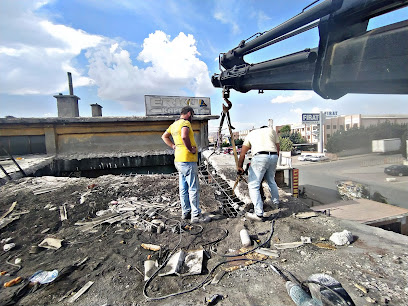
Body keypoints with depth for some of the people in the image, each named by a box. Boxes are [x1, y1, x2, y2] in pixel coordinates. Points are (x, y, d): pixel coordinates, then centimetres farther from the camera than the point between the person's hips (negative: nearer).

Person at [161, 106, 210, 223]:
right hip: (187, 161, -9)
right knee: (194, 189, -1)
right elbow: (184, 136, -33)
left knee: (184, 189, 15)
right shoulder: (185, 123, -13)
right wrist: (190, 149, -20)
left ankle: (185, 212, 26)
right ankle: (196, 215, 8)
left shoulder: (174, 124, 15)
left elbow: (164, 136, 27)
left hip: (179, 161, 9)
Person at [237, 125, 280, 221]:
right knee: (271, 181, 27)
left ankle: (259, 214, -6)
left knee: (253, 186, -2)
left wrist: (239, 167, 27)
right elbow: (278, 149, 23)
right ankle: (276, 202, 45)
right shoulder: (272, 130, 29)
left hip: (260, 157, -4)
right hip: (274, 157, 5)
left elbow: (242, 154, 19)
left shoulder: (251, 134, 24)